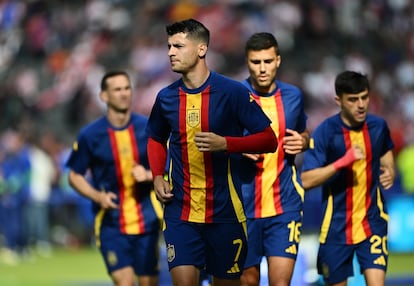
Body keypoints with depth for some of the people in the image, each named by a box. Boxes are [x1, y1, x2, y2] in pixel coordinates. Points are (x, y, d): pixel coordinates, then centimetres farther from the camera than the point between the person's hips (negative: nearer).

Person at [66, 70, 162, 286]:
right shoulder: (89, 135, -3)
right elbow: (75, 176, 6)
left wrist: (148, 175, -12)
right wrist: (98, 196, -12)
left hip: (147, 219, 2)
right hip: (111, 223, -2)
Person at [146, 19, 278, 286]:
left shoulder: (233, 92, -7)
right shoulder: (166, 97, 5)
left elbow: (269, 140, -7)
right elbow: (156, 140, 23)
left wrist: (225, 143, -21)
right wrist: (158, 177, 5)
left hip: (224, 211, -2)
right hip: (180, 210, 2)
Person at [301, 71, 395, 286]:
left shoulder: (378, 126, -2)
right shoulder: (325, 132, -14)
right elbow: (306, 180, -20)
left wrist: (389, 171, 1)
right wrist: (343, 161, -30)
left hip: (372, 222, 2)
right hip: (336, 226, -2)